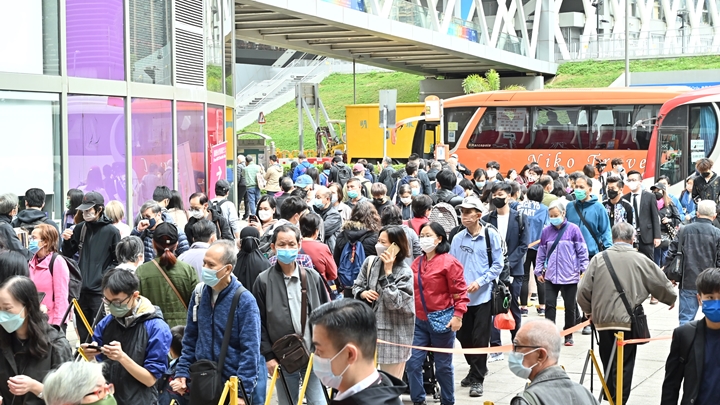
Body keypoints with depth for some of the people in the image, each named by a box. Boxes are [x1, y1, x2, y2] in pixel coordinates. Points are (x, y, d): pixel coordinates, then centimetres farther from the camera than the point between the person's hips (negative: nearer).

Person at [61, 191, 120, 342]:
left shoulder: (111, 231, -5)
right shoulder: (80, 228, 8)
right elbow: (68, 254, 17)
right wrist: (66, 240, -1)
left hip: (100, 291, -5)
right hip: (80, 289, 5)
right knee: (83, 332, 12)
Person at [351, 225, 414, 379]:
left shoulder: (404, 272, -13)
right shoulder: (370, 261, 0)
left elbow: (394, 302, -24)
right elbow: (356, 286, 11)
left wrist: (388, 271, -23)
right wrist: (363, 293, -12)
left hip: (394, 333, -4)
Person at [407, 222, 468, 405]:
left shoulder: (449, 262, -11)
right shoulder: (417, 263, 8)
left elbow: (460, 292, -11)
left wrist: (458, 315, -16)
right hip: (419, 321, 5)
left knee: (443, 366, 8)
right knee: (412, 363, 1)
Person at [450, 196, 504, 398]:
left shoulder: (491, 236, -6)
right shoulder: (458, 238, 3)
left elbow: (498, 264, -4)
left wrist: (480, 282, -13)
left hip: (482, 296, -4)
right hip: (461, 296, 4)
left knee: (479, 339, -1)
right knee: (464, 336, 12)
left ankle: (477, 379, 11)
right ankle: (475, 370, 34)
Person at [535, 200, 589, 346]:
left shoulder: (573, 229, -6)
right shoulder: (546, 231, 2)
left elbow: (582, 251, -3)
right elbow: (541, 253, 11)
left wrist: (583, 269, -5)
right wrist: (539, 271, 10)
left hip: (570, 276, -2)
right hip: (551, 276, 2)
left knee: (570, 306, 9)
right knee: (550, 305, -4)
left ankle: (568, 336, 22)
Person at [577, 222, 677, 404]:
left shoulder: (599, 259, 0)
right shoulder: (640, 260, -3)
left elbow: (583, 291, -2)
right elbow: (662, 284, 7)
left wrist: (589, 310, 18)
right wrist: (671, 299, 29)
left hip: (603, 320, 2)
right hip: (629, 321, -2)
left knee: (609, 365, 15)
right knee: (625, 365, 5)